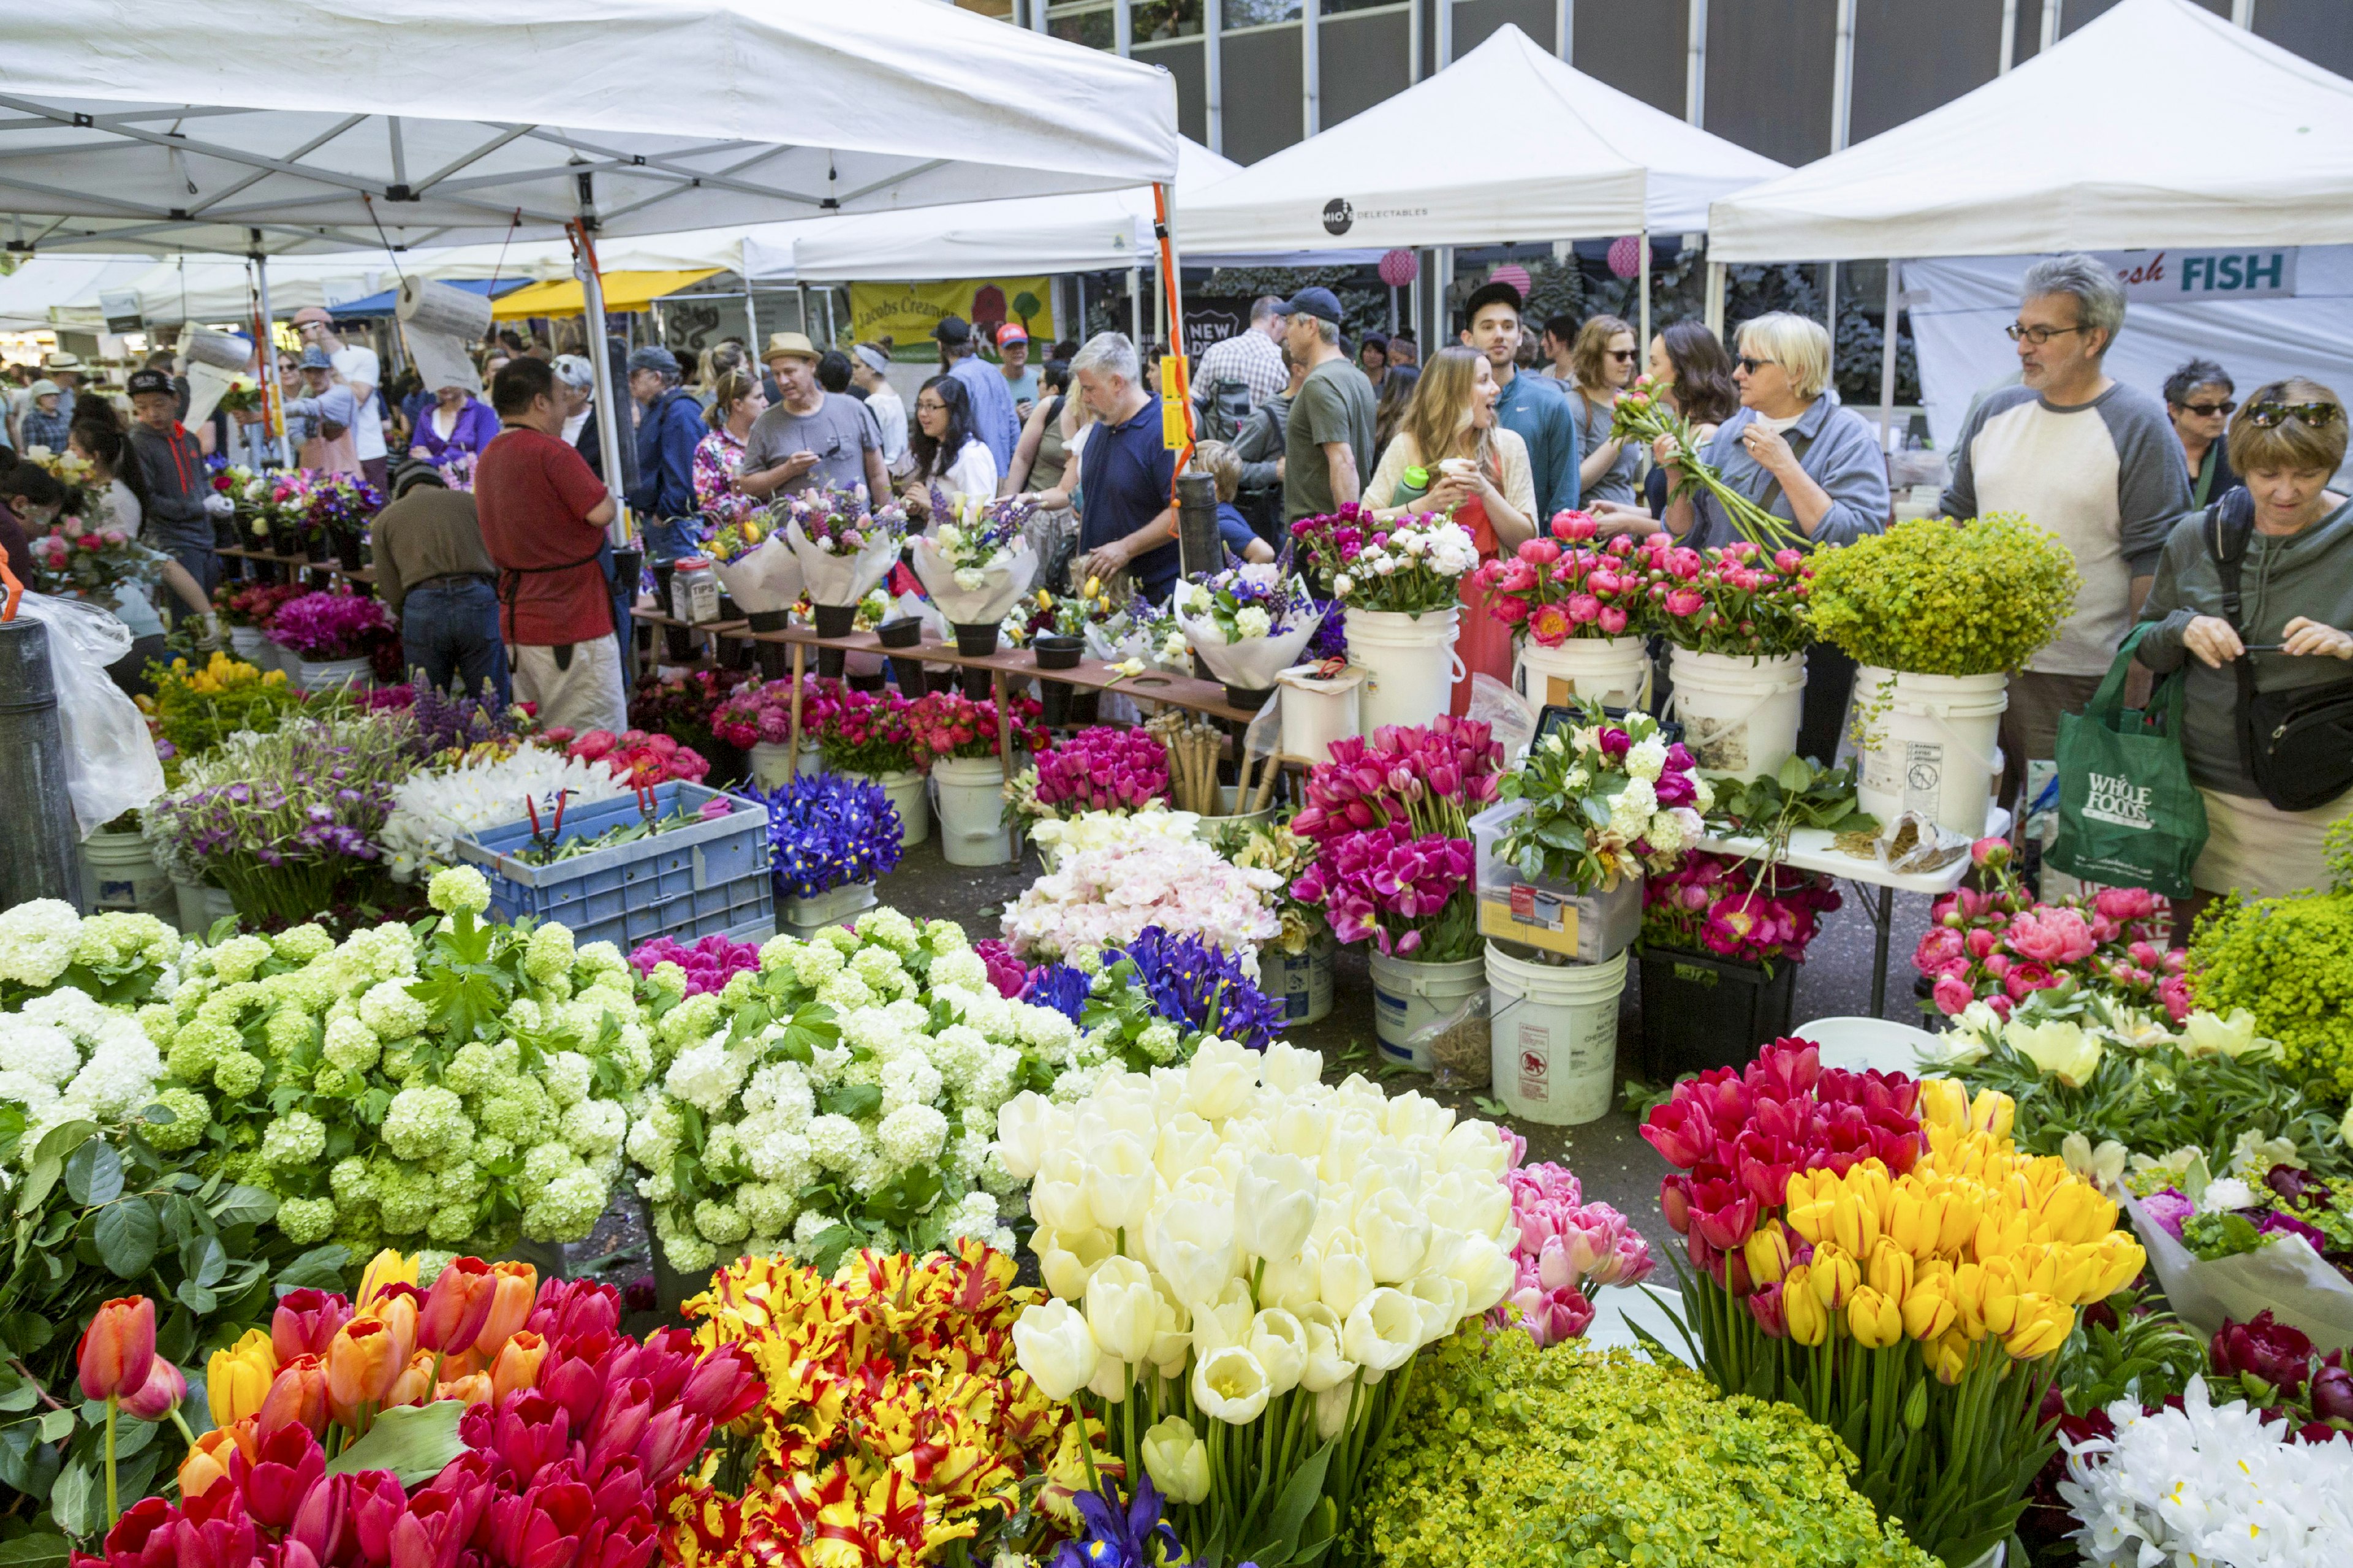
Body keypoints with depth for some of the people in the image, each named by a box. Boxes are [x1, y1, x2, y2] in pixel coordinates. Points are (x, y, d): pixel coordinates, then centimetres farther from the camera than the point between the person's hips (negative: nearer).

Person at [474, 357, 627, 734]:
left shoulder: (488, 458, 15)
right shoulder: (551, 451, -13)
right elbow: (601, 512, -18)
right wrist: (605, 493, 3)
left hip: (516, 623, 9)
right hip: (572, 621, -9)